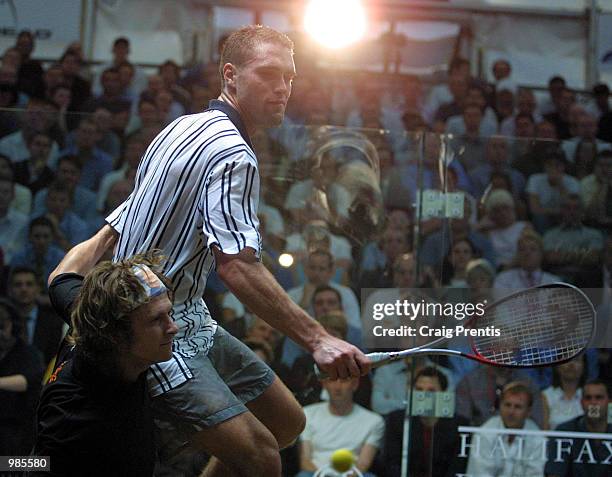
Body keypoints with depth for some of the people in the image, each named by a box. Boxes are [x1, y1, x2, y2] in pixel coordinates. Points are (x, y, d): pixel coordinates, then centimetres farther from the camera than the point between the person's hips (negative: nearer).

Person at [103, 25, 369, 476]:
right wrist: (316, 338, -34)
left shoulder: (185, 127, 13)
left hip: (191, 320, 11)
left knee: (287, 422, 14)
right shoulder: (233, 154, -19)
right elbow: (238, 266, -30)